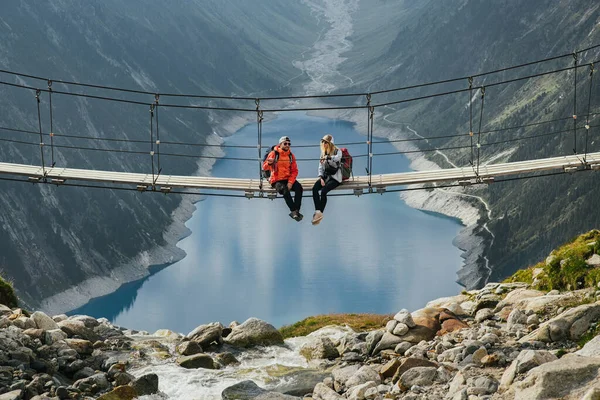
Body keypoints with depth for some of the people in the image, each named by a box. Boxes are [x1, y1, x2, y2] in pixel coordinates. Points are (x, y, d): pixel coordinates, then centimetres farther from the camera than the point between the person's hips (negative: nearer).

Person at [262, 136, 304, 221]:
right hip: (276, 180, -4)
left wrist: (290, 182, -9)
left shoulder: (291, 155, 8)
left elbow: (294, 171, 7)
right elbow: (264, 167, -11)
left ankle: (296, 211, -27)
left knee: (299, 187, -25)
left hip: (288, 179, 4)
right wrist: (269, 163, -35)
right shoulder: (273, 154, -4)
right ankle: (294, 211, -29)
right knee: (285, 190, -34)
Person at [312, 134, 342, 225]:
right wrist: (321, 178, -4)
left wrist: (327, 157, -45)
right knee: (315, 188, -25)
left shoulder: (337, 151, -3)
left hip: (335, 177, -5)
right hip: (325, 176, 5)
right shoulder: (323, 153, 14)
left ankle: (320, 213, -23)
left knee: (323, 191, -30)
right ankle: (318, 211, -34)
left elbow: (337, 158, -28)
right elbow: (320, 167, 12)